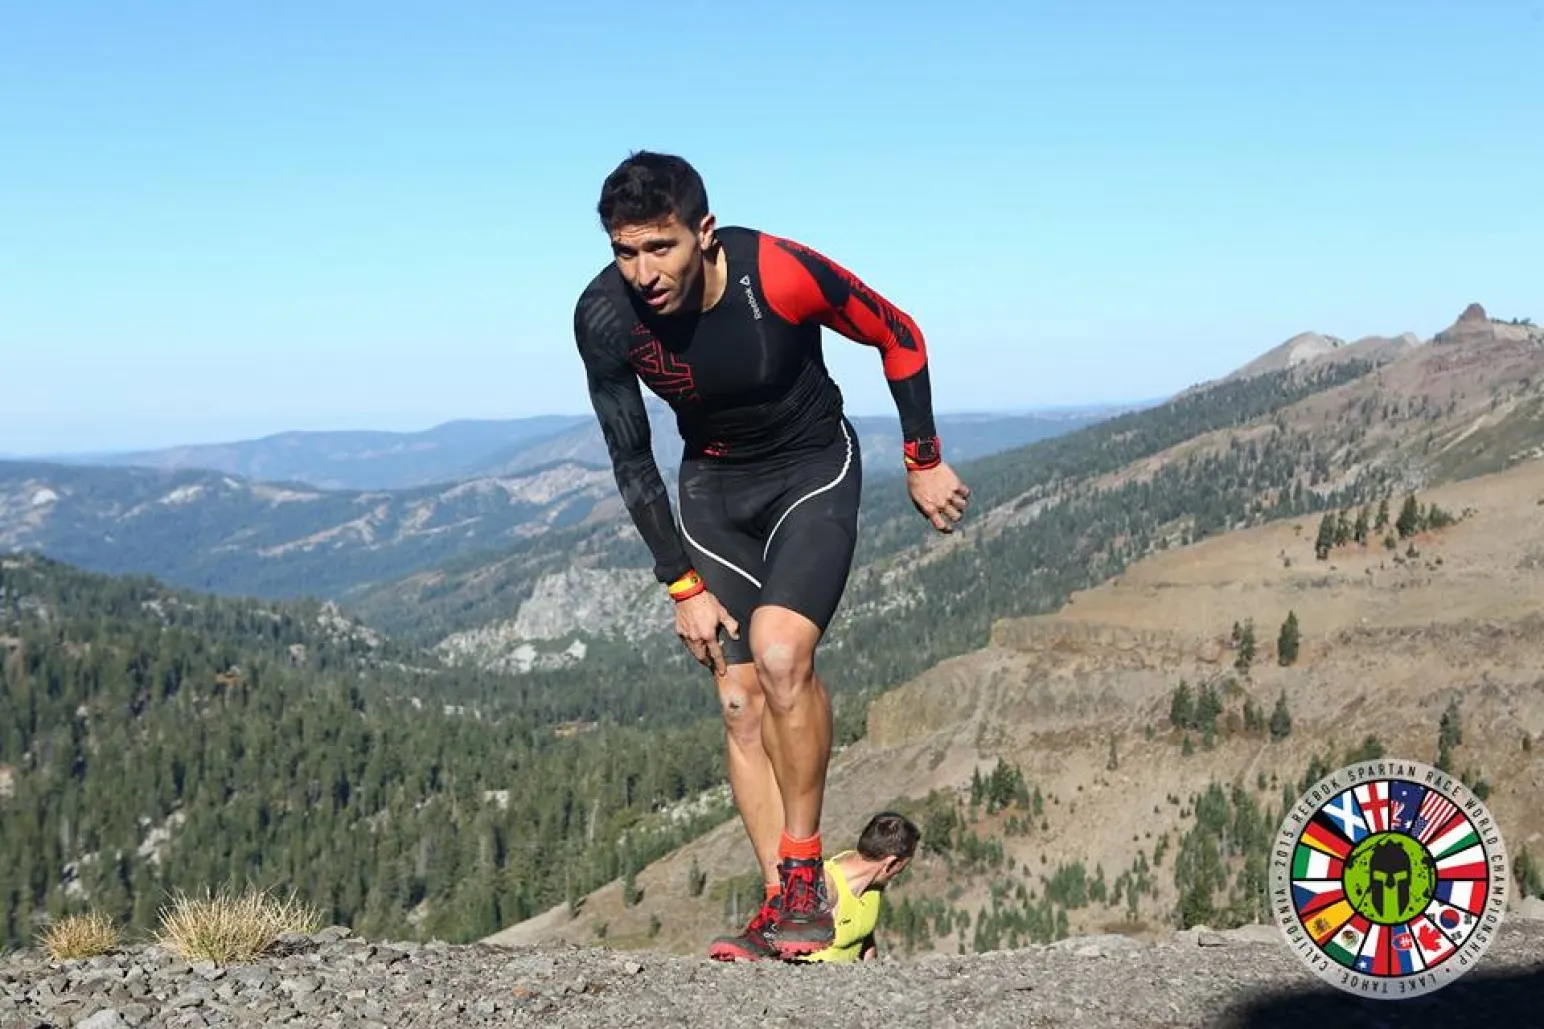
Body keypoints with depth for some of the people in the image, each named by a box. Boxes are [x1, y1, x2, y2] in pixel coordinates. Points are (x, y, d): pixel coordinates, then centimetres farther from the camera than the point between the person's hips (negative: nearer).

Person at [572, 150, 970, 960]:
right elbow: (631, 462, -8)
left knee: (780, 651, -25)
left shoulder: (781, 273, -29)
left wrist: (924, 462, -2)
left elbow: (898, 337, -10)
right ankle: (782, 903, 6)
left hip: (813, 468, -3)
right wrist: (683, 587, -7)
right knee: (740, 701, -2)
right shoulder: (605, 316, -21)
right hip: (714, 484, 3)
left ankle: (803, 871, -9)